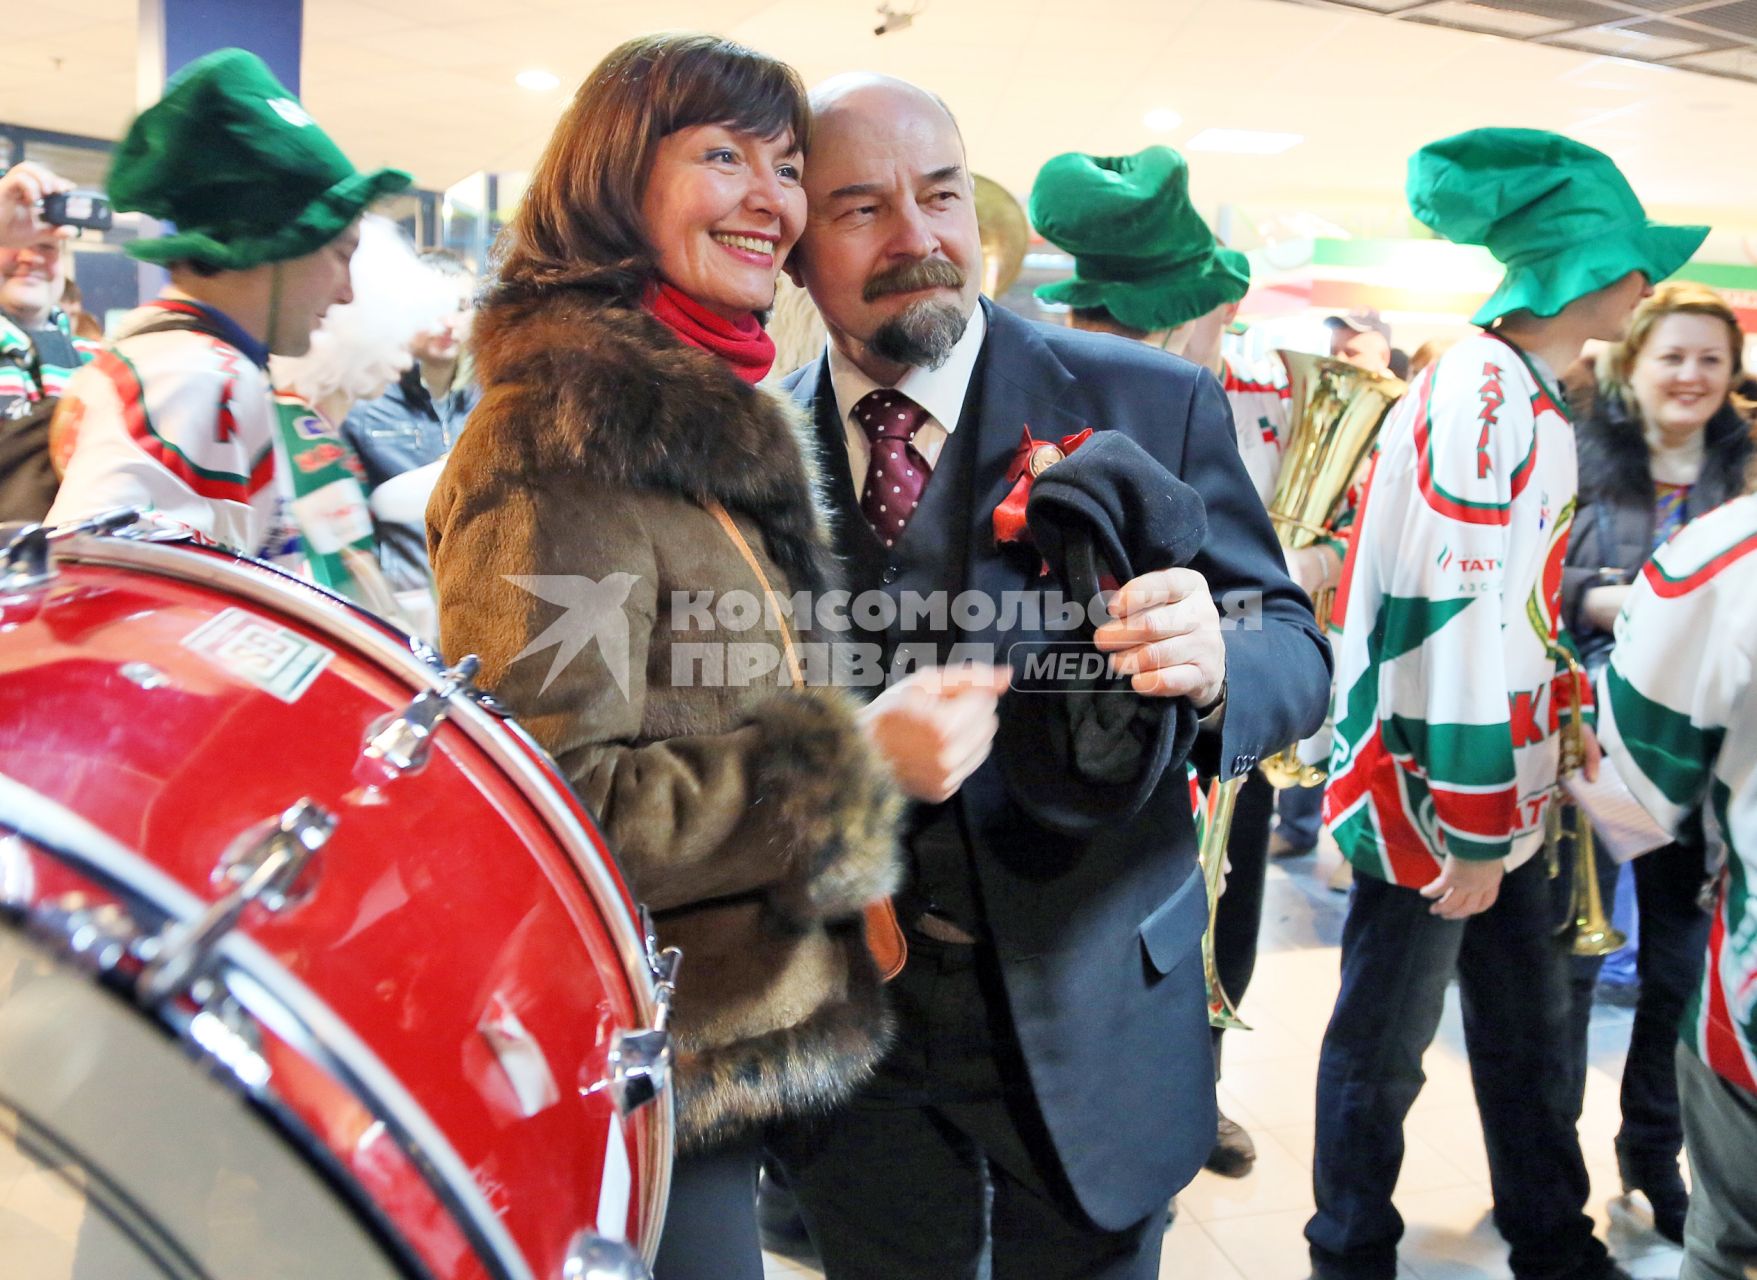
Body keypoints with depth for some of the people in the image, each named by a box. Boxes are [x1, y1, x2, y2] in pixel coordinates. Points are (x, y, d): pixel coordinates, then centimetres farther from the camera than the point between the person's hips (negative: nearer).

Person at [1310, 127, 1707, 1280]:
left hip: (1498, 788, 10)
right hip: (1429, 793, -10)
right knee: (1385, 1043, 7)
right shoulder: (1484, 394, -20)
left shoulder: (1527, 396, 12)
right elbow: (1459, 617, -25)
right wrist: (1469, 829, -22)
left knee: (1529, 1023, 19)